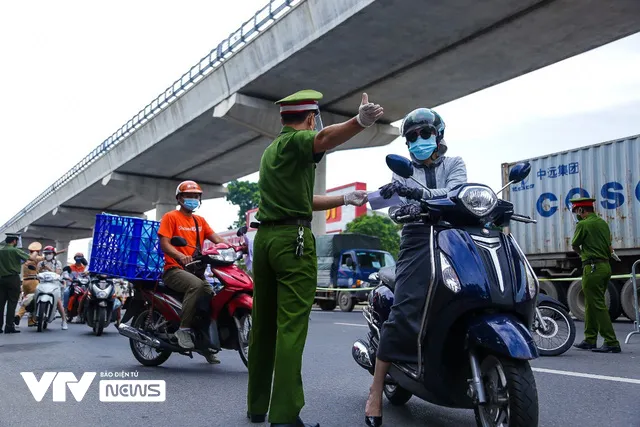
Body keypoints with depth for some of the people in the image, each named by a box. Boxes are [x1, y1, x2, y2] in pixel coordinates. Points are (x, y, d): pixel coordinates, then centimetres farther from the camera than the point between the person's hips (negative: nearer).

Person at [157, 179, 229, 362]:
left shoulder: (200, 220, 20)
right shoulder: (171, 217, 2)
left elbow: (216, 238, 7)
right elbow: (164, 243, -10)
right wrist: (181, 256, -30)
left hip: (195, 270, 6)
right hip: (174, 269, -6)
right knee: (196, 285, -35)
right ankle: (184, 329, -27)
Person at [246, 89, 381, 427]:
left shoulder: (271, 150, 25)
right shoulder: (297, 141, -2)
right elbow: (325, 139, -28)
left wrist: (345, 199, 32)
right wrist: (360, 121, -46)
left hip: (264, 237, 9)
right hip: (293, 238, -8)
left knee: (263, 325, 12)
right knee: (291, 327, -9)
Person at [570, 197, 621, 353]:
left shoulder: (583, 224, -11)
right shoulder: (603, 223, 15)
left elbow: (574, 245, 1)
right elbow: (609, 248, 20)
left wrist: (581, 253, 19)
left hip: (593, 268, -9)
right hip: (606, 266, 9)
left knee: (598, 305, -5)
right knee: (591, 304, 15)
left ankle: (611, 343, -6)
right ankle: (590, 340, 22)